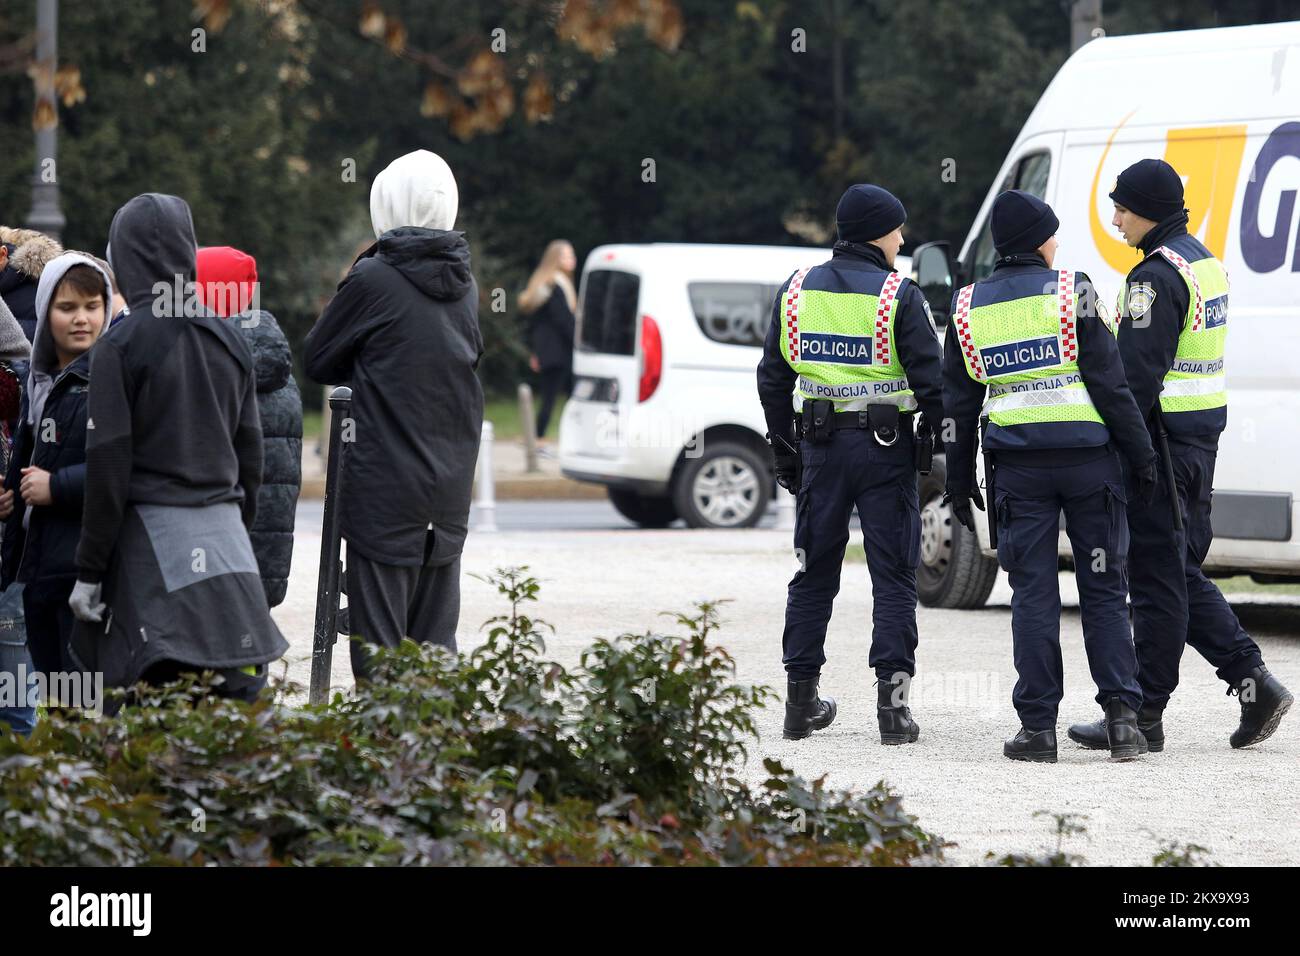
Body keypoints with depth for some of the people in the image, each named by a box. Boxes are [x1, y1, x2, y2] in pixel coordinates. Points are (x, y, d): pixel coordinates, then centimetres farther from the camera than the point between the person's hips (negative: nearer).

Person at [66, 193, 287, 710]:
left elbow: (108, 467, -9)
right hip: (225, 533, 5)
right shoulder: (229, 339, 9)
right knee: (241, 695, 3)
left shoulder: (120, 346, -8)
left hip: (150, 539, -5)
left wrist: (89, 571, -4)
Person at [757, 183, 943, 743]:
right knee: (893, 575, 0)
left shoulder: (796, 291, 6)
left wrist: (784, 451, 17)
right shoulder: (898, 295, -8)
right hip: (885, 447, -4)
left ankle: (801, 698, 15)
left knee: (814, 572, 13)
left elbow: (773, 378, 10)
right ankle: (892, 698, -7)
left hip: (820, 445, 4)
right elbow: (930, 381, -11)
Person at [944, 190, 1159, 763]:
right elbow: (1109, 382, -7)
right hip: (1088, 458, -2)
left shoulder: (969, 307, 6)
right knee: (1104, 591, 6)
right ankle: (1123, 718, 0)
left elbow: (958, 402, 10)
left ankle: (1038, 726, 1)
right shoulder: (1070, 291, -5)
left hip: (1020, 467, 2)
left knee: (1033, 596, 5)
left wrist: (959, 480, 18)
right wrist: (1141, 456, -1)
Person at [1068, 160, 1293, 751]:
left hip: (1162, 437, -10)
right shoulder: (1205, 263, 15)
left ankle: (1143, 716, 1)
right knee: (1181, 572, 15)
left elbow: (1137, 374, -21)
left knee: (1156, 576, -4)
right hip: (1202, 436, 10)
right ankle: (1254, 684, 9)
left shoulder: (1157, 276, -17)